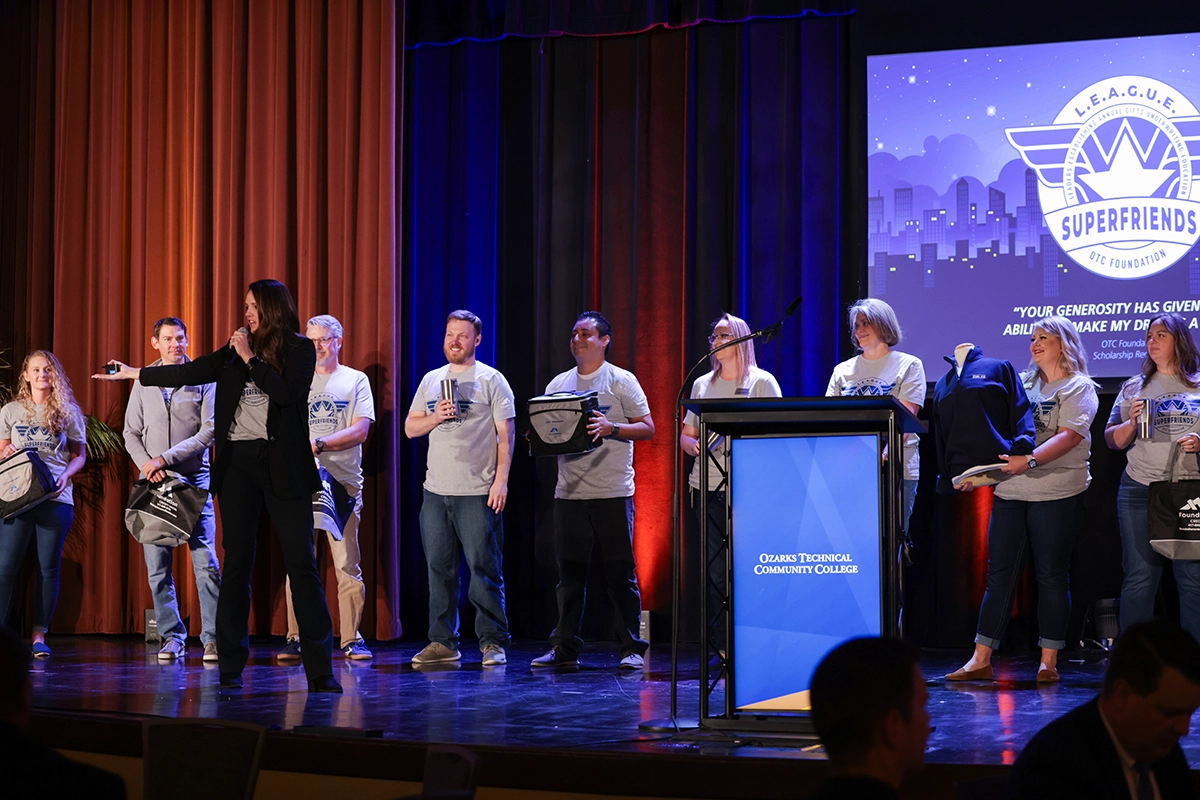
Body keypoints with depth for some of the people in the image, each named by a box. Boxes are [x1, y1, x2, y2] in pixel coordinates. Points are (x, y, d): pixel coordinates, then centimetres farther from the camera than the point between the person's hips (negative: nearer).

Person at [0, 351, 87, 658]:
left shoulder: (68, 412, 8)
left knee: (48, 568, 1)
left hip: (56, 497, 0)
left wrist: (65, 475, -7)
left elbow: (80, 455, 10)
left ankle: (39, 636, 7)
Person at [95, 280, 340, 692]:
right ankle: (230, 668, 8)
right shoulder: (236, 350, 13)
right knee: (237, 563, 3)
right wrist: (134, 374, 19)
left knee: (301, 562, -6)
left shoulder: (299, 349, 2)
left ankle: (320, 670, -6)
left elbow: (287, 392, -13)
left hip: (282, 465, -4)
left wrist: (250, 357, -7)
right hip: (238, 463, 4)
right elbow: (192, 372, 17)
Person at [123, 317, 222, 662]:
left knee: (206, 562, -8)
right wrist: (146, 464, -6)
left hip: (193, 478, -3)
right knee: (157, 566, 1)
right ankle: (172, 638, 8)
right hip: (153, 482, 3)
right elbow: (131, 433, 12)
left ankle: (213, 639, -4)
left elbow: (209, 430, -5)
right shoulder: (143, 383, 12)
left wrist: (166, 458, -12)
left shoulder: (203, 379, 3)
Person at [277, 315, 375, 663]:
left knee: (347, 564, -4)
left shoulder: (355, 380, 9)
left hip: (343, 482, -2)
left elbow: (360, 430, -3)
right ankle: (296, 638, 4)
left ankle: (352, 639, 2)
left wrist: (318, 444, -14)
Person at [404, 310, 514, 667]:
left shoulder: (491, 380, 1)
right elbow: (410, 427, 16)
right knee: (439, 568, 6)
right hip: (435, 490, 5)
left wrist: (501, 479, -11)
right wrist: (436, 417, -4)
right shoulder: (431, 380, 15)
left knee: (484, 568, -5)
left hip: (478, 492, -5)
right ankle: (442, 642, 12)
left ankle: (493, 643, 2)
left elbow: (506, 434, -3)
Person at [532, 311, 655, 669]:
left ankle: (632, 649, 3)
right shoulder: (558, 384, 16)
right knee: (570, 572, 6)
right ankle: (564, 647, 10)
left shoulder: (621, 381, 2)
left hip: (612, 492, -4)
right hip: (569, 491, 4)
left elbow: (647, 428, -2)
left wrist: (611, 428, -18)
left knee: (621, 571, -2)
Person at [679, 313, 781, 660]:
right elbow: (686, 434, 19)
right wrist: (695, 445, -3)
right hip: (708, 487, 4)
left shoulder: (762, 382, 4)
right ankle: (725, 648, 5)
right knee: (716, 570, 1)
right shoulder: (702, 384, 17)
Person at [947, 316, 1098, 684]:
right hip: (1010, 491, 5)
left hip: (1057, 493, -5)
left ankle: (1048, 662, 5)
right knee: (1000, 574, 3)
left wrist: (1030, 460, -26)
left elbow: (1069, 436, -14)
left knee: (1051, 576, 0)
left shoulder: (1079, 388, 0)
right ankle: (981, 660, 4)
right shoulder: (1022, 384, 18)